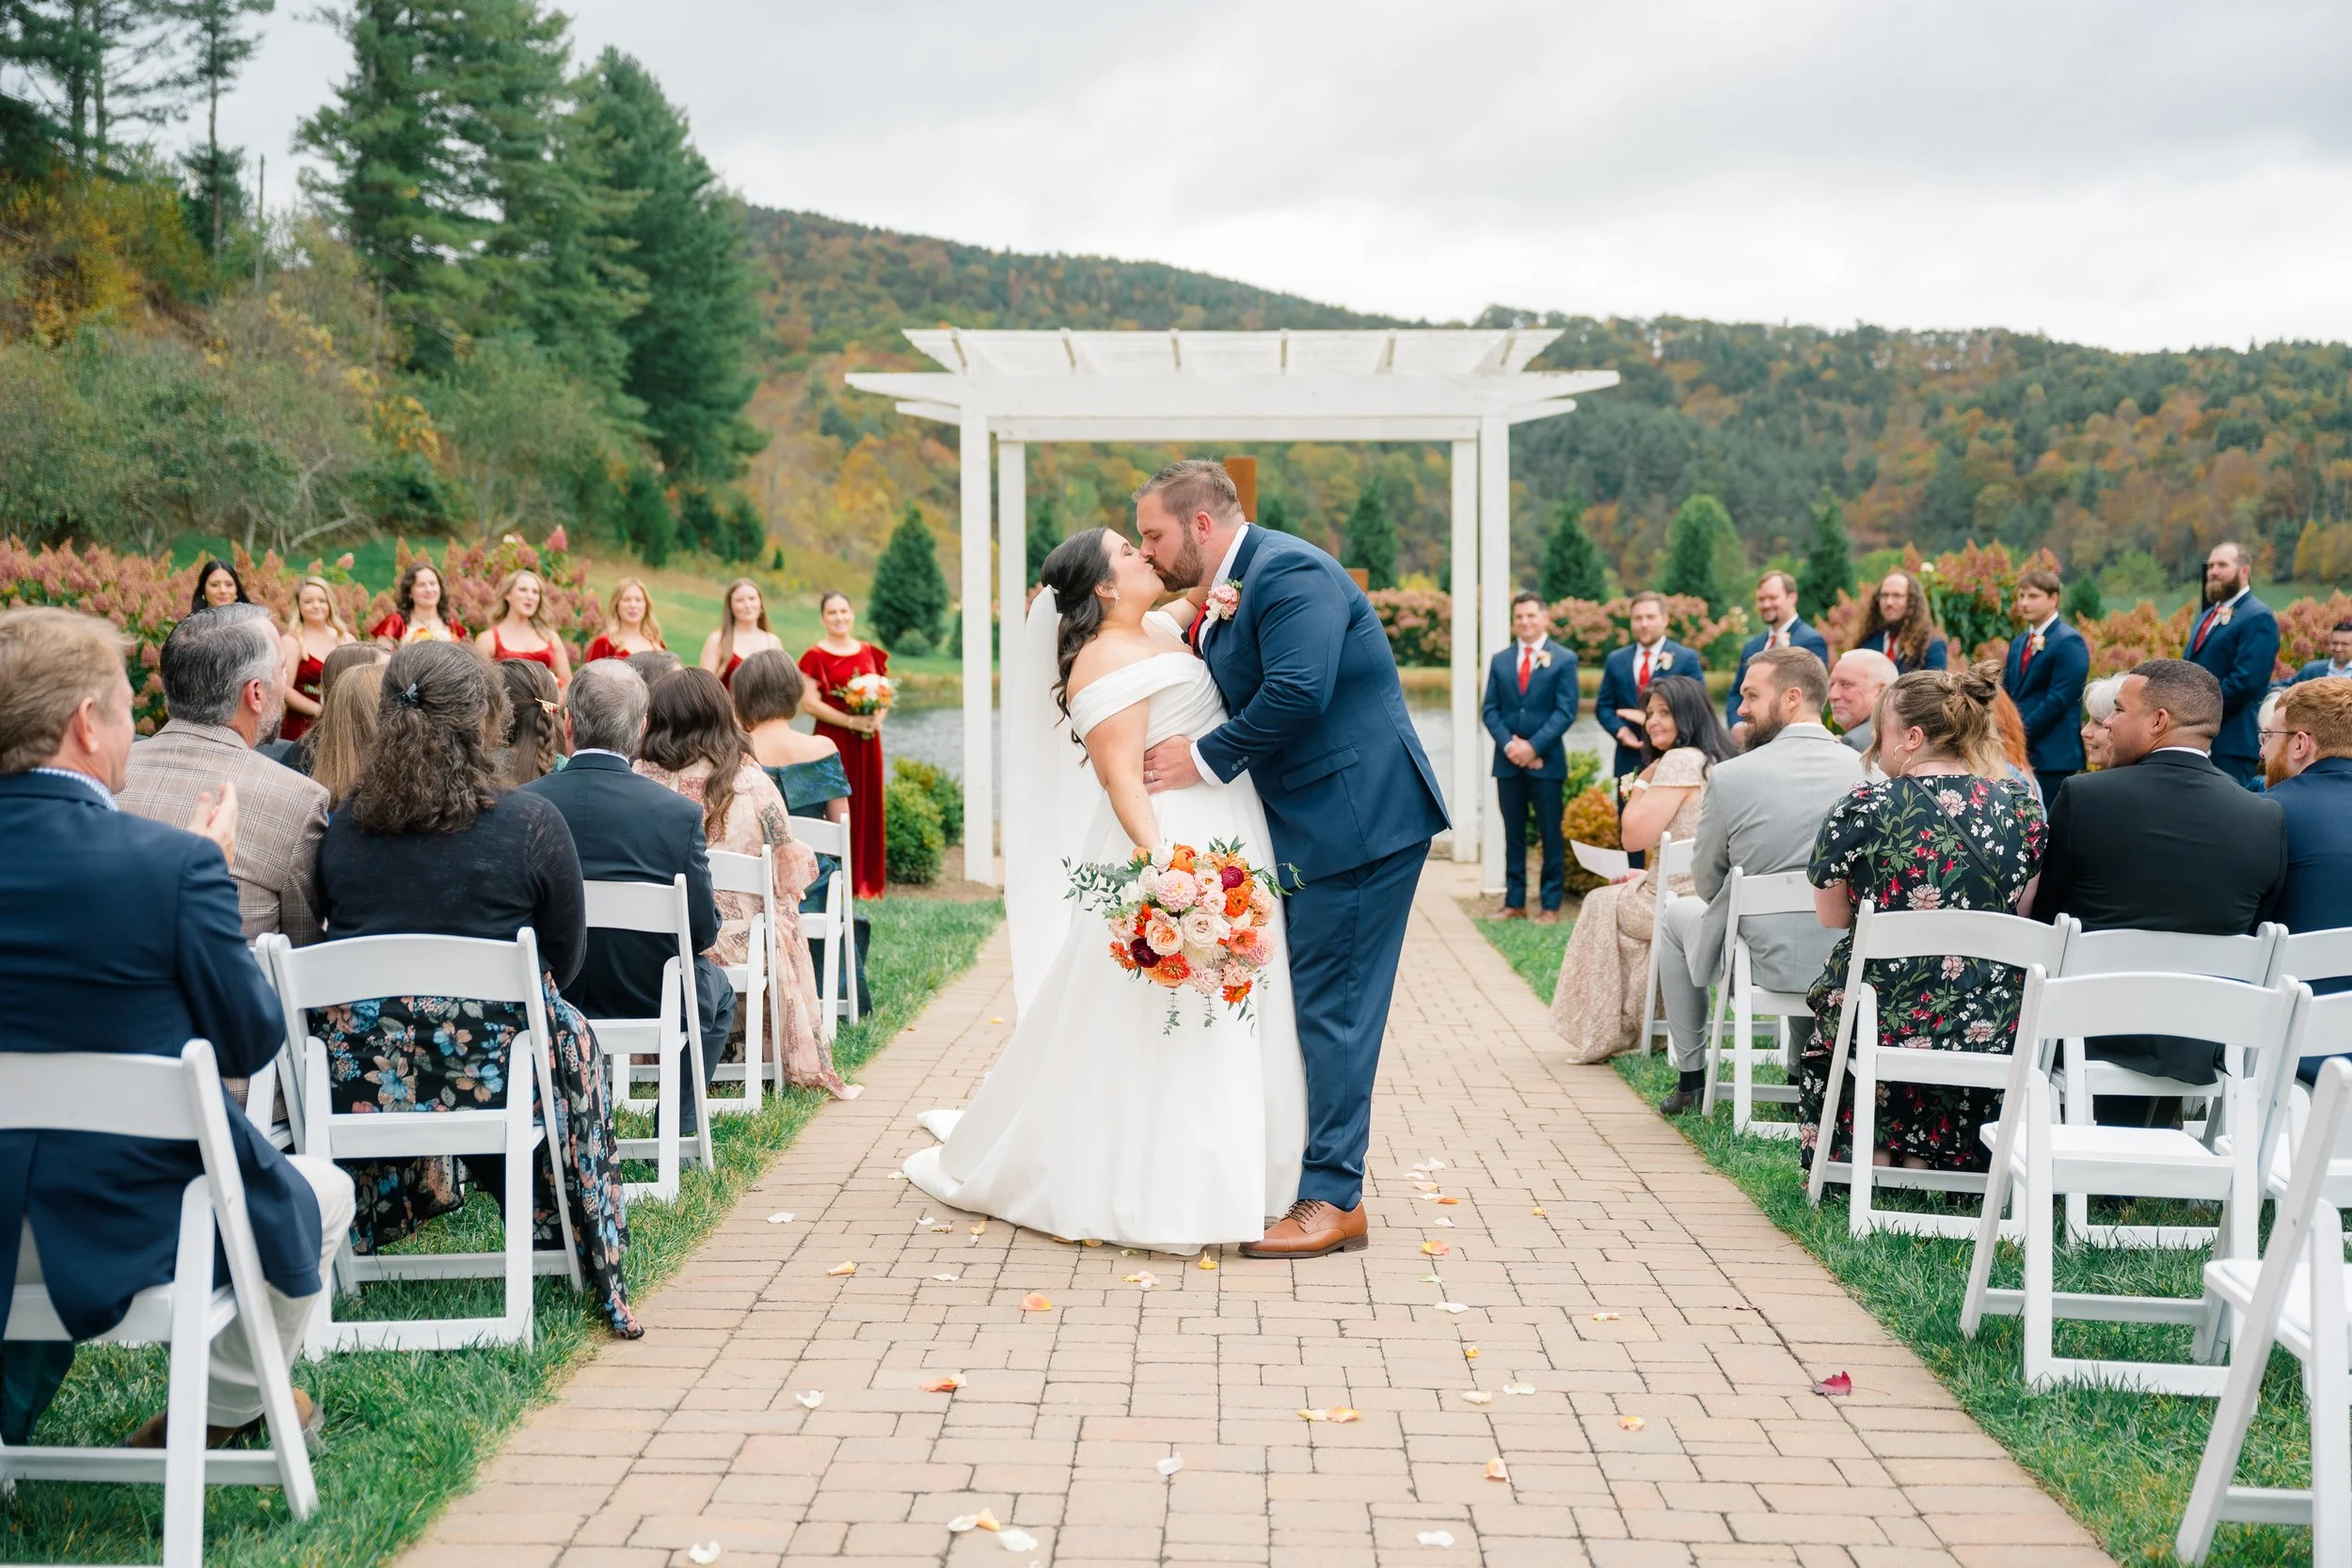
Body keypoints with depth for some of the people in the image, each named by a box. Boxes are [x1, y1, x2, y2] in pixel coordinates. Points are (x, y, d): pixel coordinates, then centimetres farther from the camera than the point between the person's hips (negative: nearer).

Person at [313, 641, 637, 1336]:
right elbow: (565, 960, 0)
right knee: (569, 1033, 27)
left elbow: (339, 947, 15)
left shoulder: (343, 825, 1)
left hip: (354, 1073, 4)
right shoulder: (530, 823, -10)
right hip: (489, 1069, -4)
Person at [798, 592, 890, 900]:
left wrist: (878, 717, -5)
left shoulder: (869, 653, 12)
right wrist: (851, 721, -18)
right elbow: (809, 703, -11)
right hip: (834, 740, -5)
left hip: (867, 741, 5)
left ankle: (867, 878, 15)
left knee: (868, 807, 7)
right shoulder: (816, 656, -4)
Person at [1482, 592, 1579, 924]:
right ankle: (1514, 903, 11)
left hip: (1546, 760, -3)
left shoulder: (1564, 660, 0)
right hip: (1508, 761, 3)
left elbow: (1565, 711, -7)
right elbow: (1490, 709, 6)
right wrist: (1508, 743, -10)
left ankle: (1551, 905, 5)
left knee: (1550, 834, 0)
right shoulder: (1500, 661, 10)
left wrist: (1533, 746, -15)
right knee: (1513, 834, 7)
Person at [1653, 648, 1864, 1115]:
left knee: (1677, 914, 27)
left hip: (1769, 962, -3)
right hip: (1850, 961, 4)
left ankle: (1691, 1075, 32)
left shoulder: (1730, 777, -15)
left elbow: (1707, 885, -3)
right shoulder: (1865, 771, -5)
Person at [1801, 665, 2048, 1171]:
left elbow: (1832, 916, 1)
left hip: (1885, 1021, -3)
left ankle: (1872, 1153, 34)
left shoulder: (1862, 807, -12)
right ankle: (1926, 1157, 35)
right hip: (1994, 1029, 3)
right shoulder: (2022, 805, -2)